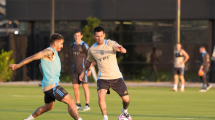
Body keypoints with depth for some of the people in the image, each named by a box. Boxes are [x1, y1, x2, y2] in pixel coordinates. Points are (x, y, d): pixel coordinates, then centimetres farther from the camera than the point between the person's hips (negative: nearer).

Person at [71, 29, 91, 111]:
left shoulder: (84, 45, -8)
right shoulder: (73, 45, 13)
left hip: (83, 69, -7)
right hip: (75, 70, 7)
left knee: (85, 86, -7)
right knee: (75, 86, 4)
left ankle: (87, 105, -5)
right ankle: (78, 105, 11)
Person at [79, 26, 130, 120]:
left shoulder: (110, 43, -6)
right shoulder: (92, 49, 4)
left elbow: (124, 51, -22)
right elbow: (89, 61, 25)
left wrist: (121, 49, -45)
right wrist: (83, 72, 30)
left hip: (116, 77, -1)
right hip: (102, 78, 1)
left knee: (126, 99, 0)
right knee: (101, 95, -26)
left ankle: (125, 110, 34)